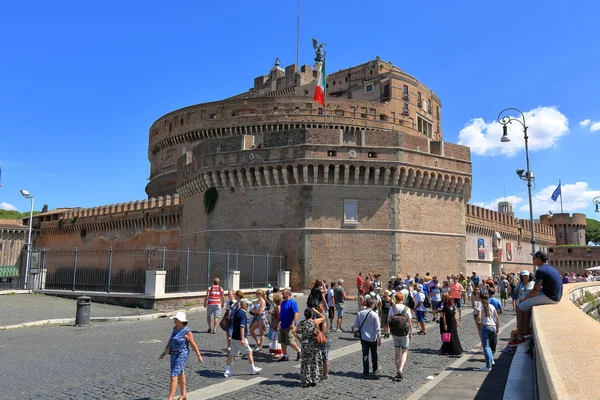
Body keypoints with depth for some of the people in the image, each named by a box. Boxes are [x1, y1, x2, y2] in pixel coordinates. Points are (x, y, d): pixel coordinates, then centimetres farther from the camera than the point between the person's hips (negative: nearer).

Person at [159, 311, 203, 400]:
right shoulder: (175, 328, 3)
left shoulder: (187, 332, -18)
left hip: (182, 355, -8)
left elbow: (193, 345, -11)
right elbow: (170, 341, 12)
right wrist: (164, 353, 10)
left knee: (173, 377, -11)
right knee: (180, 375, 21)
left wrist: (199, 356, -4)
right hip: (174, 354, 8)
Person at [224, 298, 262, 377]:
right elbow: (242, 327, -23)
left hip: (234, 337, 8)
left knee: (231, 354, 9)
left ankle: (227, 371, 8)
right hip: (240, 338, -8)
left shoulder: (236, 312, 11)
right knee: (249, 352, 6)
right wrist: (242, 339, -25)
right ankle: (253, 369, 16)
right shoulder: (243, 314, -16)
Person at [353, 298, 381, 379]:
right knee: (374, 354, 18)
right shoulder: (374, 315, -15)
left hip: (364, 338, 2)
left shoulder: (360, 314, -6)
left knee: (365, 355, 6)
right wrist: (379, 338, -4)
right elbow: (378, 328, -11)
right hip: (373, 338, -2)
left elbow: (356, 325, 1)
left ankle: (366, 373, 3)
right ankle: (375, 370, 35)